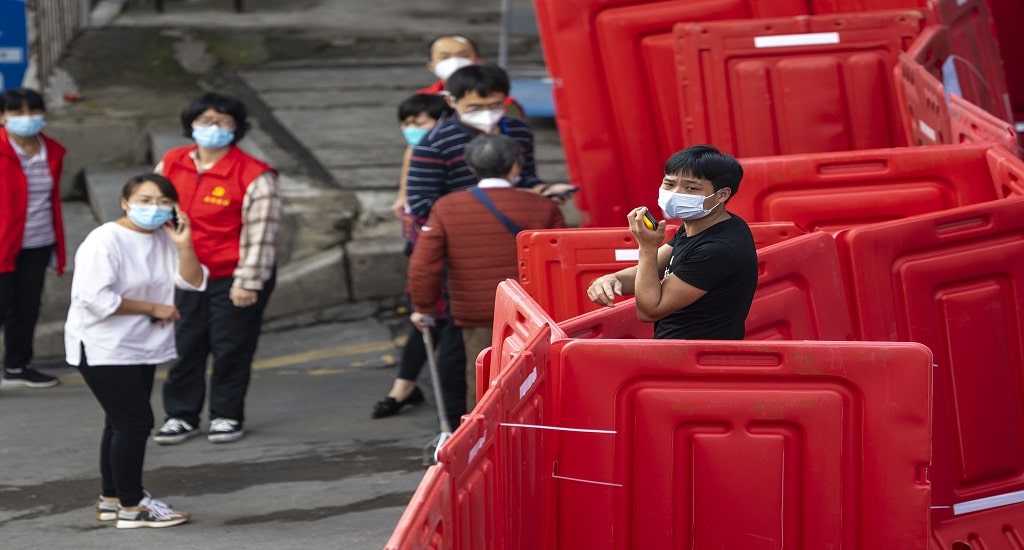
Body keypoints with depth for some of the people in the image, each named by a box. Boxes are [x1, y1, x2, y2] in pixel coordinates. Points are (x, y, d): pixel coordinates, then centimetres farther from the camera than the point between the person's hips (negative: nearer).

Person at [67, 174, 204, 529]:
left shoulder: (164, 238, 6)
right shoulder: (104, 241, -18)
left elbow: (193, 282, 0)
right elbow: (97, 298, -26)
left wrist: (183, 245, -17)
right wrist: (153, 308, -18)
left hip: (141, 346, 8)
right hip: (103, 349, -8)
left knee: (122, 424, 16)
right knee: (135, 422, -10)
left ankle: (111, 499, 27)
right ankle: (131, 507, -2)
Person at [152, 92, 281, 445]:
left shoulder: (254, 176, -14)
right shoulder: (171, 165, 2)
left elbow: (260, 234, -14)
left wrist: (248, 283, -16)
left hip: (234, 280, -4)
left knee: (231, 349, 3)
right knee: (185, 347, 8)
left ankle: (227, 415, 18)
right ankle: (181, 415, 19)